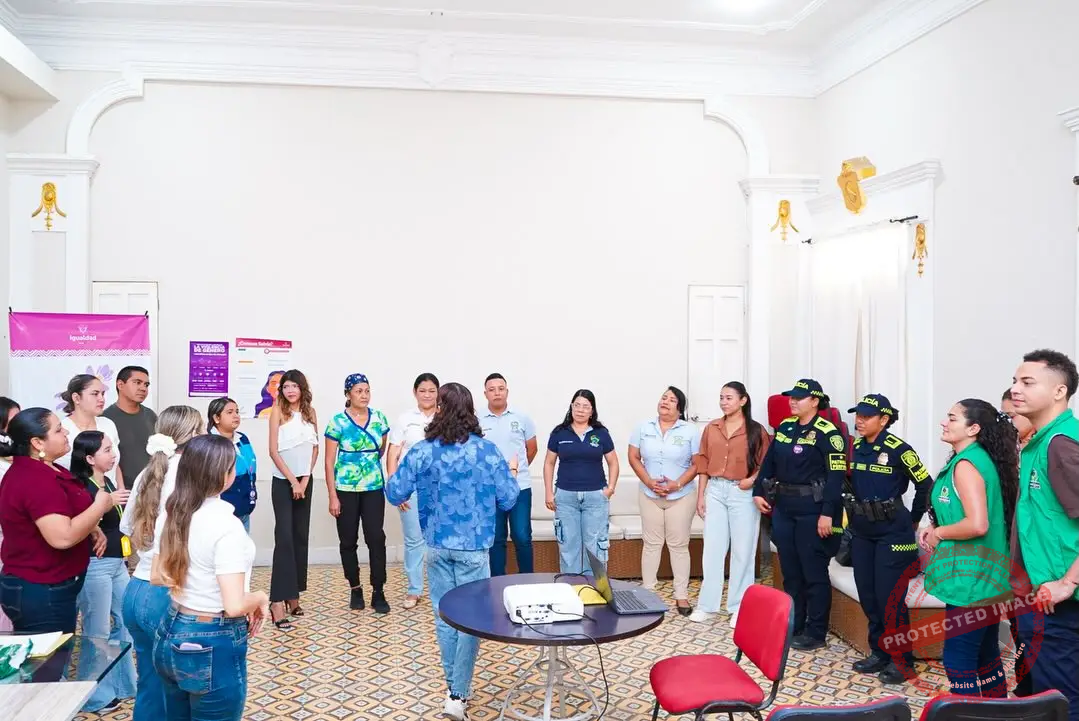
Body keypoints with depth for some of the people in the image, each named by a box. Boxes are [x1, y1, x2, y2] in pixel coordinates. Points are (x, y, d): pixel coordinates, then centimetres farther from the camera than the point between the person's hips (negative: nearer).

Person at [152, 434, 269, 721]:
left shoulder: (170, 514, -1)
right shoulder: (226, 525, -24)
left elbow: (158, 577, 12)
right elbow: (234, 606, -27)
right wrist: (261, 598, -7)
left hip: (171, 634, 8)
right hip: (212, 647, -7)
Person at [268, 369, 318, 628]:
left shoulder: (310, 412, 6)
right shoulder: (278, 412, -6)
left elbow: (315, 447, 7)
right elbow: (273, 451, -9)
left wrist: (305, 478, -4)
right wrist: (292, 480, -12)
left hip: (304, 481, 5)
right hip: (283, 482, -4)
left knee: (301, 537, 7)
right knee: (284, 538, -11)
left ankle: (293, 594, 17)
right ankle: (278, 601, -12)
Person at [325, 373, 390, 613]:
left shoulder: (379, 418, 2)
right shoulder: (338, 422, -7)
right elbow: (329, 461, -7)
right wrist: (332, 496, -10)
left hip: (374, 488, 2)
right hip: (346, 489, -2)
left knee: (376, 538, -4)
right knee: (348, 540, 8)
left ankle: (378, 592, 3)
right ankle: (355, 589, 23)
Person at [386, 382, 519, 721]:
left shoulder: (422, 451, -7)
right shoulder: (487, 450, -10)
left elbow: (394, 494, -2)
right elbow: (508, 500, -8)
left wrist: (406, 475, 18)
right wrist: (509, 476, 13)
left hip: (437, 546, 2)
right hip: (473, 547, -2)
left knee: (444, 616, 15)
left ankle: (454, 683, 27)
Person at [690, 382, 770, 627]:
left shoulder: (756, 431, -3)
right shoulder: (711, 428, 7)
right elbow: (704, 463, 8)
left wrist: (753, 479, -19)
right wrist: (701, 495, 6)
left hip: (743, 494, -3)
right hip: (715, 491, 3)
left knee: (742, 550, 4)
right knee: (712, 548, 7)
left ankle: (739, 607, 15)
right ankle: (707, 604, 16)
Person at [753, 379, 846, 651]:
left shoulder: (827, 432, -12)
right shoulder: (785, 427, 10)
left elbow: (836, 476, -16)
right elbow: (769, 461, 19)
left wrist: (827, 513, -20)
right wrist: (759, 491, 12)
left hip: (812, 510, -7)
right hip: (784, 508, 7)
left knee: (814, 573, 2)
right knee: (790, 571, 14)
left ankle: (816, 633, 11)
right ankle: (792, 625, 25)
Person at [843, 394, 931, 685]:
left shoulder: (898, 449, -15)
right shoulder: (857, 448, 5)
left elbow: (926, 485, -9)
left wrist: (912, 520, -2)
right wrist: (855, 514, 13)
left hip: (891, 532, -7)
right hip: (862, 531, 7)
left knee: (890, 598, -3)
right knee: (867, 596, 11)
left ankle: (902, 660, 10)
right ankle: (879, 653, 23)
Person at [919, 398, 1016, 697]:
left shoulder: (965, 464, -18)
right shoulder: (980, 459, 11)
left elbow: (977, 525, -29)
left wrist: (938, 532, -12)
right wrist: (936, 528, 8)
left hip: (970, 578, -10)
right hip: (984, 574, 10)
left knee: (958, 661, -2)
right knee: (986, 655, 18)